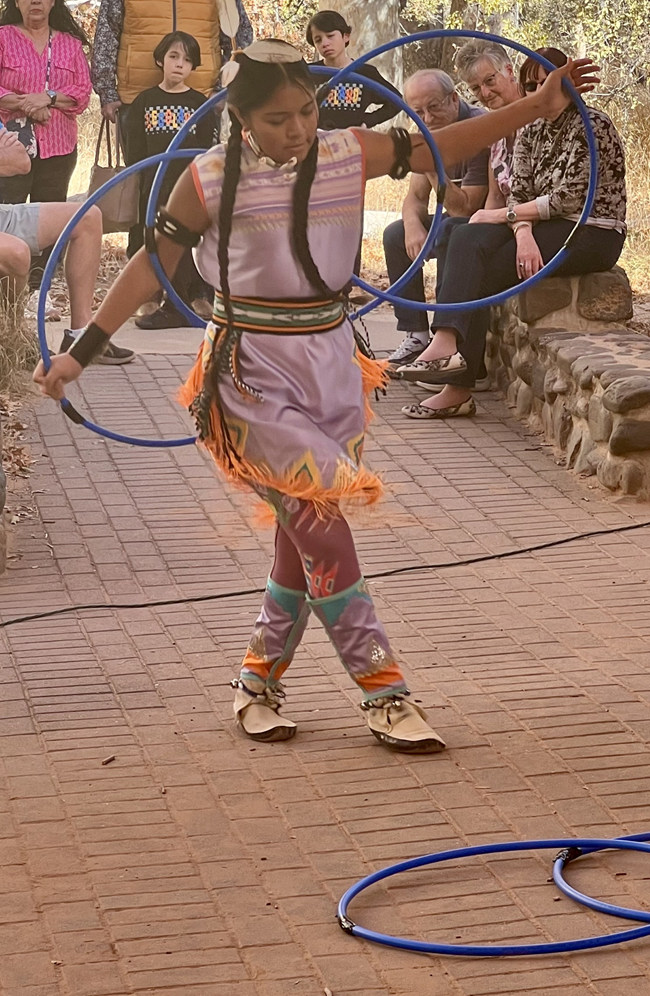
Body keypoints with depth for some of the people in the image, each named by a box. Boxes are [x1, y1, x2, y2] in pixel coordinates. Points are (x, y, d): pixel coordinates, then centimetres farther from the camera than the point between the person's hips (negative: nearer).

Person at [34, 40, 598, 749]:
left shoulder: (350, 154, 1)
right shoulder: (211, 178, -8)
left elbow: (442, 147, 8)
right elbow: (153, 263, -2)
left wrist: (534, 107, 0)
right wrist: (81, 352, -2)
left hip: (330, 363, 5)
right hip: (252, 371, -4)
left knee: (305, 533, 8)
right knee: (321, 524, -11)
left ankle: (258, 679, 25)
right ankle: (383, 692, -4)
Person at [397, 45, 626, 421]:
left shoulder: (593, 125, -9)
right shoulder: (531, 134, 14)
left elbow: (569, 197, -16)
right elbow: (517, 193, 3)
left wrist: (503, 214, -11)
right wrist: (523, 233, -19)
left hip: (592, 234, -7)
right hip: (547, 229, 7)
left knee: (481, 269, -22)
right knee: (467, 240, -21)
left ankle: (460, 388, -25)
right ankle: (447, 342, -35)